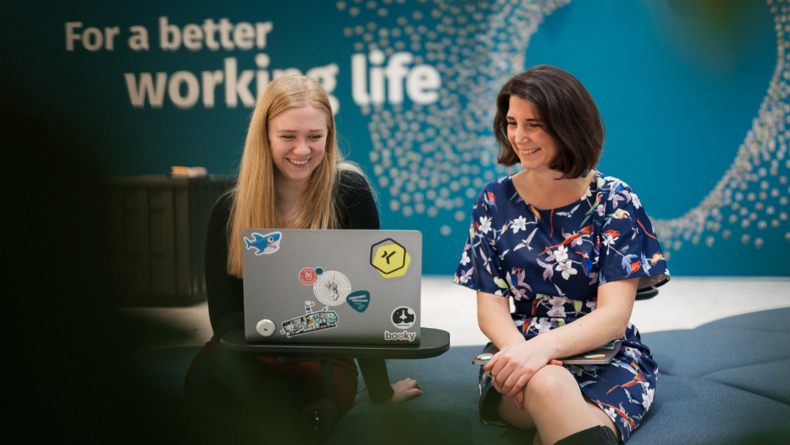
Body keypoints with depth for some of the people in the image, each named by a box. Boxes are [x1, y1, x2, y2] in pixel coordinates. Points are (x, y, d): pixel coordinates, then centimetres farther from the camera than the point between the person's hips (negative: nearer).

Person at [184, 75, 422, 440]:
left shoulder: (349, 192, -6)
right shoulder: (230, 211, -1)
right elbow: (225, 314, -4)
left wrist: (381, 390, 0)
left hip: (324, 365, -2)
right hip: (251, 361, 2)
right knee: (209, 371, -34)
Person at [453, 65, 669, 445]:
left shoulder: (614, 201, -3)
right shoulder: (495, 202, 5)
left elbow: (614, 315, -11)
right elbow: (490, 305, 2)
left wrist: (543, 346, -30)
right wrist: (518, 348, -23)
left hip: (606, 361, -2)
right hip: (521, 352, 2)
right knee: (547, 384, -36)